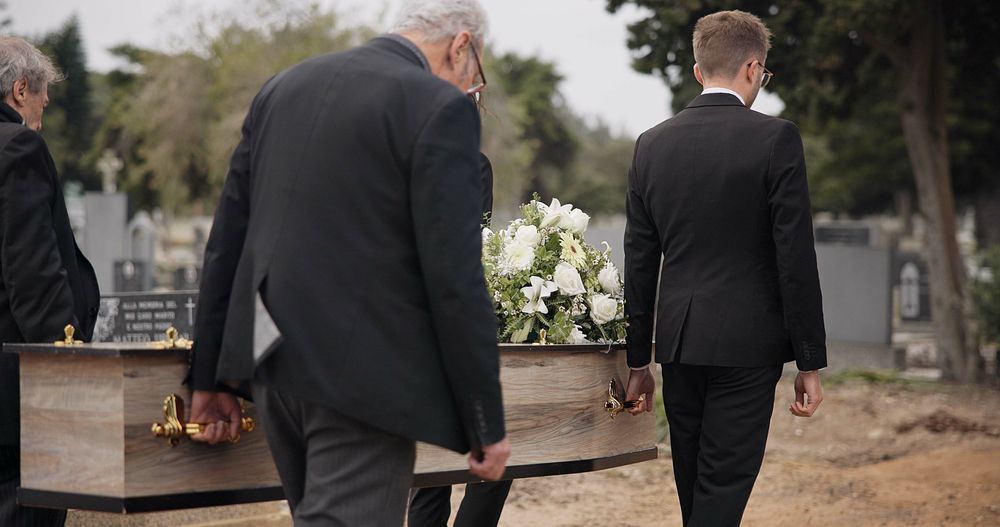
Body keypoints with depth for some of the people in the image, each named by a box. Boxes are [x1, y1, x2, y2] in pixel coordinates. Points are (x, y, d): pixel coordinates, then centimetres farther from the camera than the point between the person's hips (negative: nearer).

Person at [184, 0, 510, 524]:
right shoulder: (438, 108, -10)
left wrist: (210, 376, 18)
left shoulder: (285, 86, 12)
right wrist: (486, 422, -7)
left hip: (276, 361, 8)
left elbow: (227, 240, 12)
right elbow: (455, 279, -14)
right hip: (363, 376, -8)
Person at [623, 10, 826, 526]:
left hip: (678, 344, 5)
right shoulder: (775, 138, -8)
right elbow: (795, 257, -10)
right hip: (747, 346, -5)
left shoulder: (652, 144, 6)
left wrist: (638, 361, 15)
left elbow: (639, 263, 9)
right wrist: (810, 362, -4)